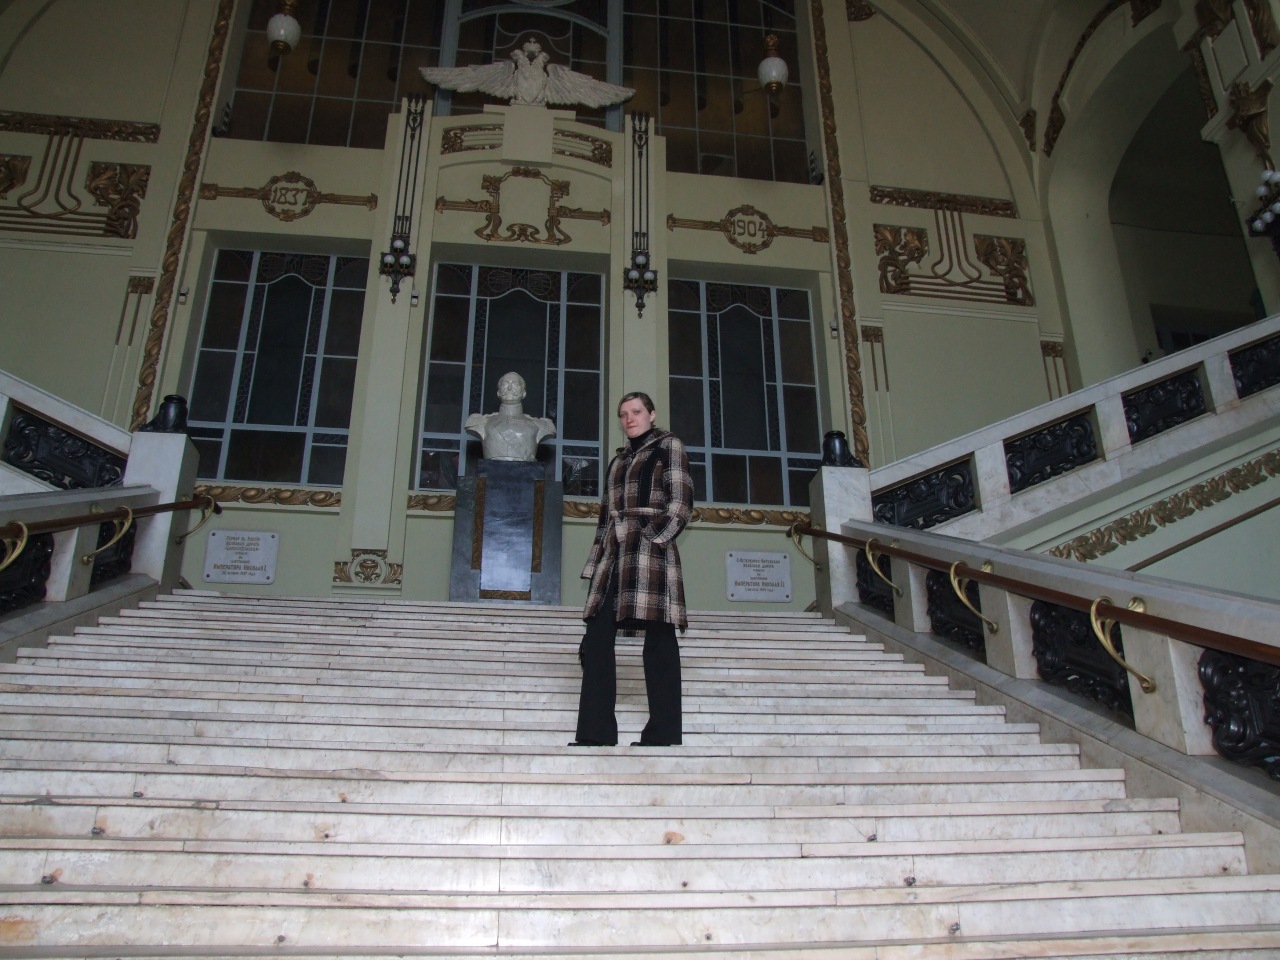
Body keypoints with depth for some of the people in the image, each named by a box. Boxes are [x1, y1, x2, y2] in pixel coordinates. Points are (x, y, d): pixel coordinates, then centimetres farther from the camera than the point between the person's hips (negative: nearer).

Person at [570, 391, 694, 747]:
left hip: (650, 549, -7)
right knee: (597, 639, -1)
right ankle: (595, 733, 0)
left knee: (658, 639, -8)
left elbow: (681, 503, -3)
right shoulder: (618, 460, 26)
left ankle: (663, 735, -8)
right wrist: (597, 560, 14)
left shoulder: (668, 447, 8)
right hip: (614, 556, 7)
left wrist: (652, 538, -13)